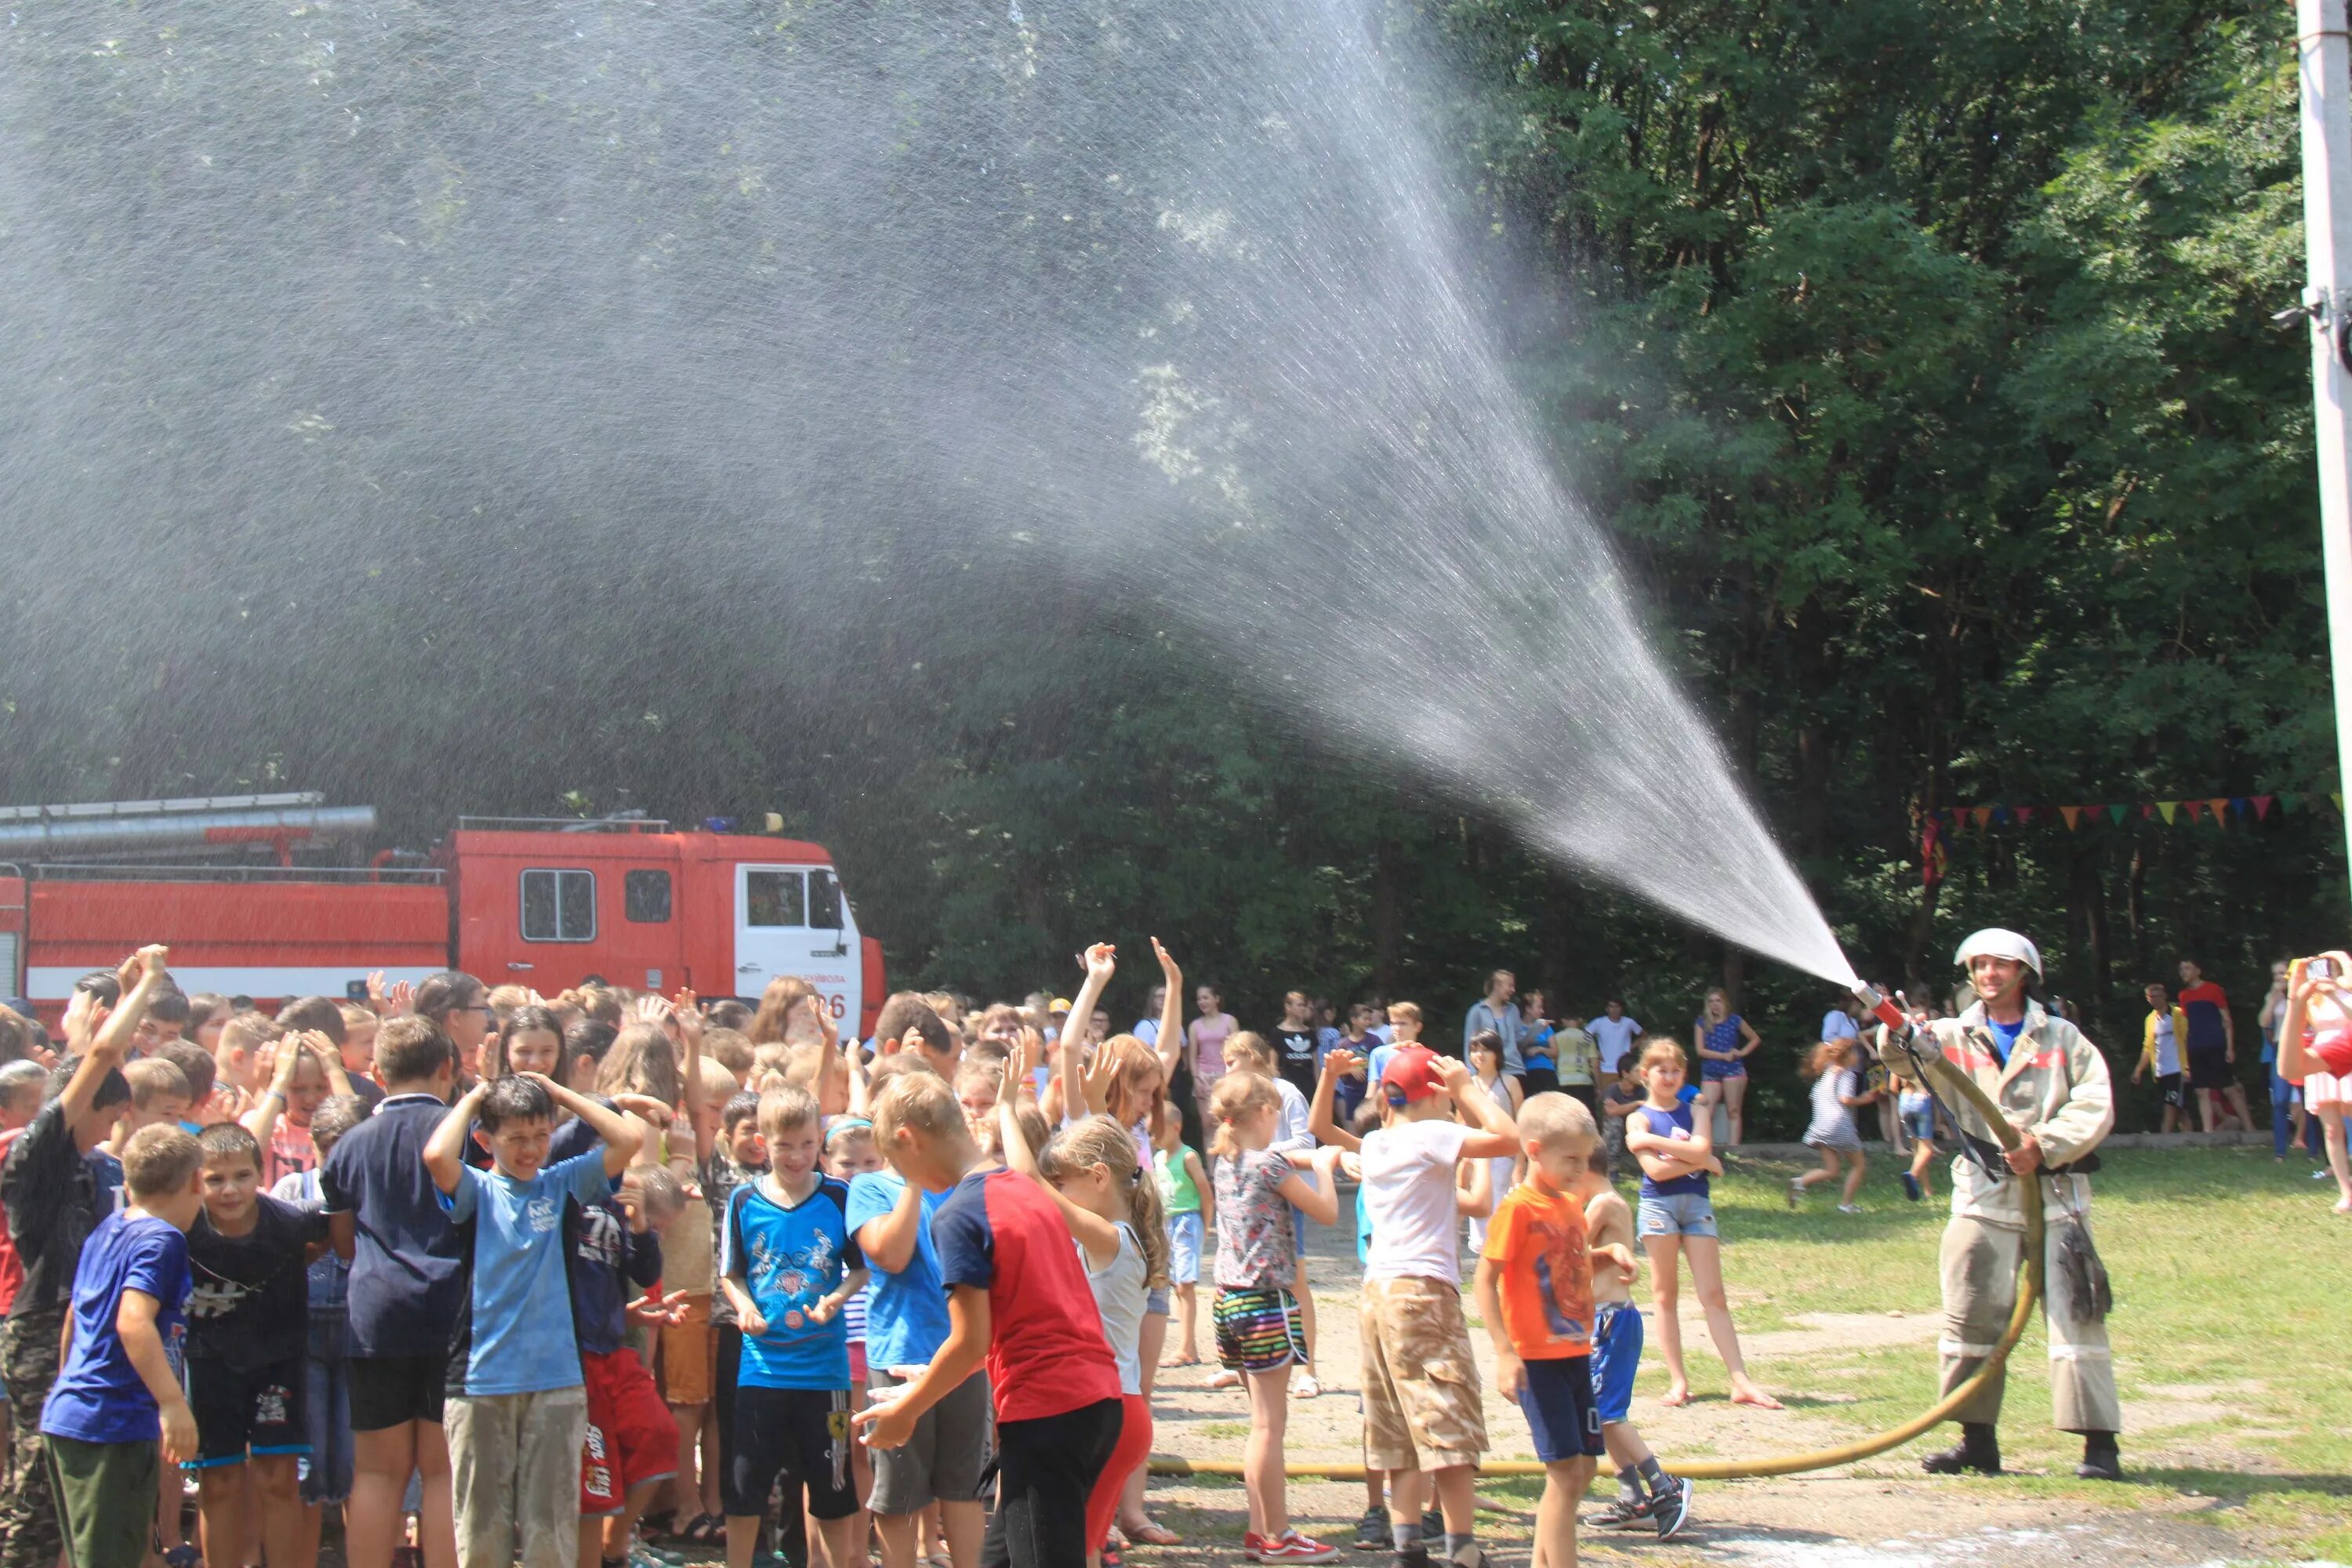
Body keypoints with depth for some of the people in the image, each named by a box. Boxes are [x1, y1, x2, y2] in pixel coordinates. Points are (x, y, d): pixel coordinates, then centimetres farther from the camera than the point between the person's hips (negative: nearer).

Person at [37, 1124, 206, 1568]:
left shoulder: (107, 1229, 14)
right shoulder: (163, 1240, -12)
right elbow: (133, 1322, -26)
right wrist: (173, 1402, -30)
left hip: (61, 1417, 9)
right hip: (114, 1425, -9)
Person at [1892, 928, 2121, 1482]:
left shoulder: (2062, 1038, 8)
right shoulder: (1953, 1037, 10)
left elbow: (2096, 1105, -2)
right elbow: (1912, 1061, -10)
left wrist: (2045, 1146, -16)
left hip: (2055, 1198, -2)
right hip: (1984, 1199, 2)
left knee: (2075, 1316, -5)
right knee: (1971, 1318, 3)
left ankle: (2099, 1444, -3)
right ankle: (1978, 1440, 12)